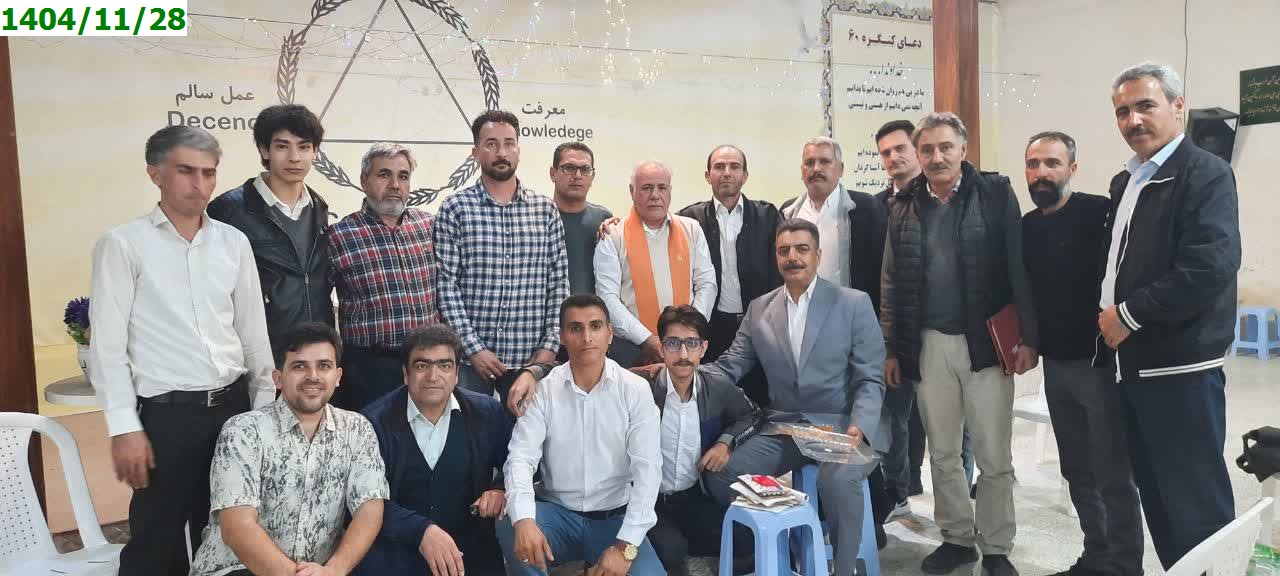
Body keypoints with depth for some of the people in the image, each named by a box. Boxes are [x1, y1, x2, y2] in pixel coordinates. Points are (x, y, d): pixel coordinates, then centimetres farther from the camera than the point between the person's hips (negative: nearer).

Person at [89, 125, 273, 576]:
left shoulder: (234, 242, 7)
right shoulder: (123, 244, -4)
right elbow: (107, 344, -6)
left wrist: (264, 406, 9)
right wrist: (124, 427, -10)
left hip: (233, 405, 4)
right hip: (166, 414, -4)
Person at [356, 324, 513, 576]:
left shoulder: (488, 413, -1)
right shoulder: (374, 422, -6)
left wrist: (501, 490, -7)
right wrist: (421, 531, -23)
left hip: (470, 546, 2)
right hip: (396, 549, -1)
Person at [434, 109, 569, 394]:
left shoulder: (546, 210, 6)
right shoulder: (454, 209, -1)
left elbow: (559, 282, 6)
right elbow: (445, 285, -6)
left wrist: (550, 346, -3)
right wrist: (474, 348, -12)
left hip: (532, 360, 2)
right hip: (471, 362, -2)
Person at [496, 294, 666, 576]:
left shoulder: (635, 390, -7)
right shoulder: (543, 389, -4)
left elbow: (647, 468, -12)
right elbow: (521, 457, -12)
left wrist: (625, 545, -22)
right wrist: (524, 520, -32)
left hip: (614, 517, -1)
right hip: (556, 512, 1)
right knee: (509, 525, -29)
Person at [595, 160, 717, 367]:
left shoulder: (691, 230, 9)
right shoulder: (613, 236, 0)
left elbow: (707, 284, 7)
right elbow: (607, 296, -6)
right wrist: (646, 339, -13)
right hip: (631, 346, -2)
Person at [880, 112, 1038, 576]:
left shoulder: (995, 194, -2)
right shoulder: (903, 206, 6)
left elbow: (1019, 269, -6)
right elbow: (891, 283, 7)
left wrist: (1029, 338, -11)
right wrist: (891, 348, 5)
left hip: (987, 343, -2)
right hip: (929, 345, 3)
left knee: (994, 458, 5)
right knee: (942, 453, 12)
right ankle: (957, 538, 28)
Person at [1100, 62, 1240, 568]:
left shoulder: (1205, 174, -10)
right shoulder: (1125, 181, 15)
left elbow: (1209, 267, -22)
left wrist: (1129, 315, -16)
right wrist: (1108, 315, 6)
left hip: (1181, 366, -8)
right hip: (1132, 362, 8)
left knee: (1195, 497, -1)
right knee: (1155, 491, 16)